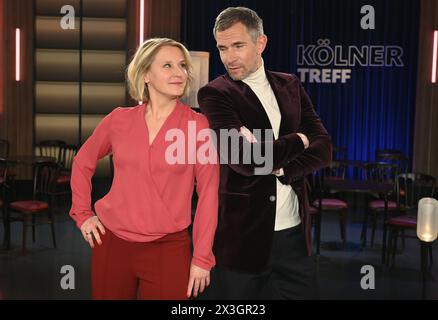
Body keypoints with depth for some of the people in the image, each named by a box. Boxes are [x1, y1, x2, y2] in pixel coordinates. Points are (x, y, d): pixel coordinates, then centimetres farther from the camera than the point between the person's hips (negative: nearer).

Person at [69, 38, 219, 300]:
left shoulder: (198, 125, -7)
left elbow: (208, 193, -6)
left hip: (167, 248, -2)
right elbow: (83, 162, 17)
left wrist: (202, 258, -6)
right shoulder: (119, 119, 1)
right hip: (112, 241, 3)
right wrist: (82, 213, 10)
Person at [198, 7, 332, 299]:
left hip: (295, 230, 5)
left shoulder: (290, 86, 8)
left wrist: (278, 168, -15)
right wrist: (298, 140, -7)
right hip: (242, 233, -4)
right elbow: (243, 159, -21)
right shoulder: (215, 94, -8)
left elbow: (323, 149, 2)